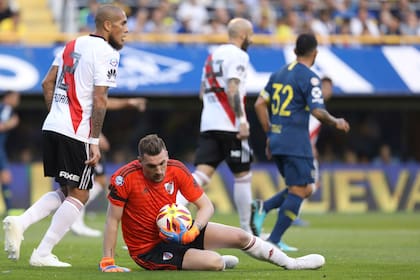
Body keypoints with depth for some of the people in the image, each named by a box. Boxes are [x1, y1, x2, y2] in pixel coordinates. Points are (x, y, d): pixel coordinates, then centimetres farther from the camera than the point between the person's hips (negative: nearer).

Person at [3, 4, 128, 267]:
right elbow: (99, 100, -15)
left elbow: (47, 83, 17)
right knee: (79, 195, 2)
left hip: (52, 127, 8)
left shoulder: (73, 45, 16)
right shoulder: (107, 53, -9)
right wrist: (95, 142, -12)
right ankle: (42, 254, -1)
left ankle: (20, 223, 0)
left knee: (66, 192, 18)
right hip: (76, 133, -8)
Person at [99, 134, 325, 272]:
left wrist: (192, 231, -26)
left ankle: (290, 263, 26)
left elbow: (206, 206, -7)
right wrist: (107, 262, -24)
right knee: (214, 263, -26)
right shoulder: (125, 178, -25)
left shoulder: (177, 170, -11)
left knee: (241, 237, 1)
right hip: (149, 250, -6)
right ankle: (219, 261, 14)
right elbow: (112, 220, -19)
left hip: (176, 232, 6)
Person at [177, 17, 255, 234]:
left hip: (208, 124, 7)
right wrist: (242, 120, -21)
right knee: (242, 175, 6)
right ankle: (247, 229, 13)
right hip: (229, 125, -7)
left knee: (202, 173, -3)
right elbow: (232, 90, -18)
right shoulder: (238, 55, -6)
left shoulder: (213, 55, 19)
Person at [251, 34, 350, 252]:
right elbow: (318, 112, -17)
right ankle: (274, 240, -6)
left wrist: (270, 135, 18)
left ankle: (263, 208, -3)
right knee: (298, 191, -2)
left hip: (276, 139, 8)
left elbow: (260, 104, 13)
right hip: (295, 142, -8)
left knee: (306, 189, 15)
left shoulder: (279, 74, 14)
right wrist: (336, 123, 1)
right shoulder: (309, 78, -9)